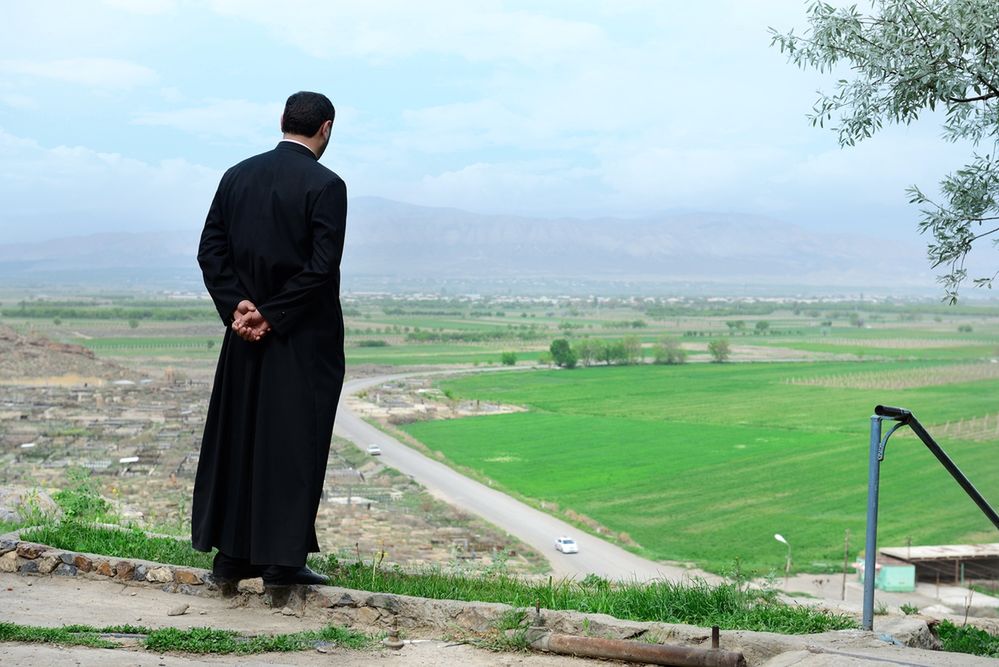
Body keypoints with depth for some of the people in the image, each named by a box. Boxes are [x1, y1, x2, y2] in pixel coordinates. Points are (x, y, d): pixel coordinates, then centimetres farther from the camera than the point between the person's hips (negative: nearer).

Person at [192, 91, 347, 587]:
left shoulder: (237, 176, 6)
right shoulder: (325, 185, -11)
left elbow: (210, 251, 3)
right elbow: (321, 267, -18)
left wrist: (238, 308, -2)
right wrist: (272, 316, -12)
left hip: (245, 331, 5)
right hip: (304, 338, -5)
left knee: (237, 437, 12)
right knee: (295, 441, 2)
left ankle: (231, 555, 18)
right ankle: (282, 559, 5)